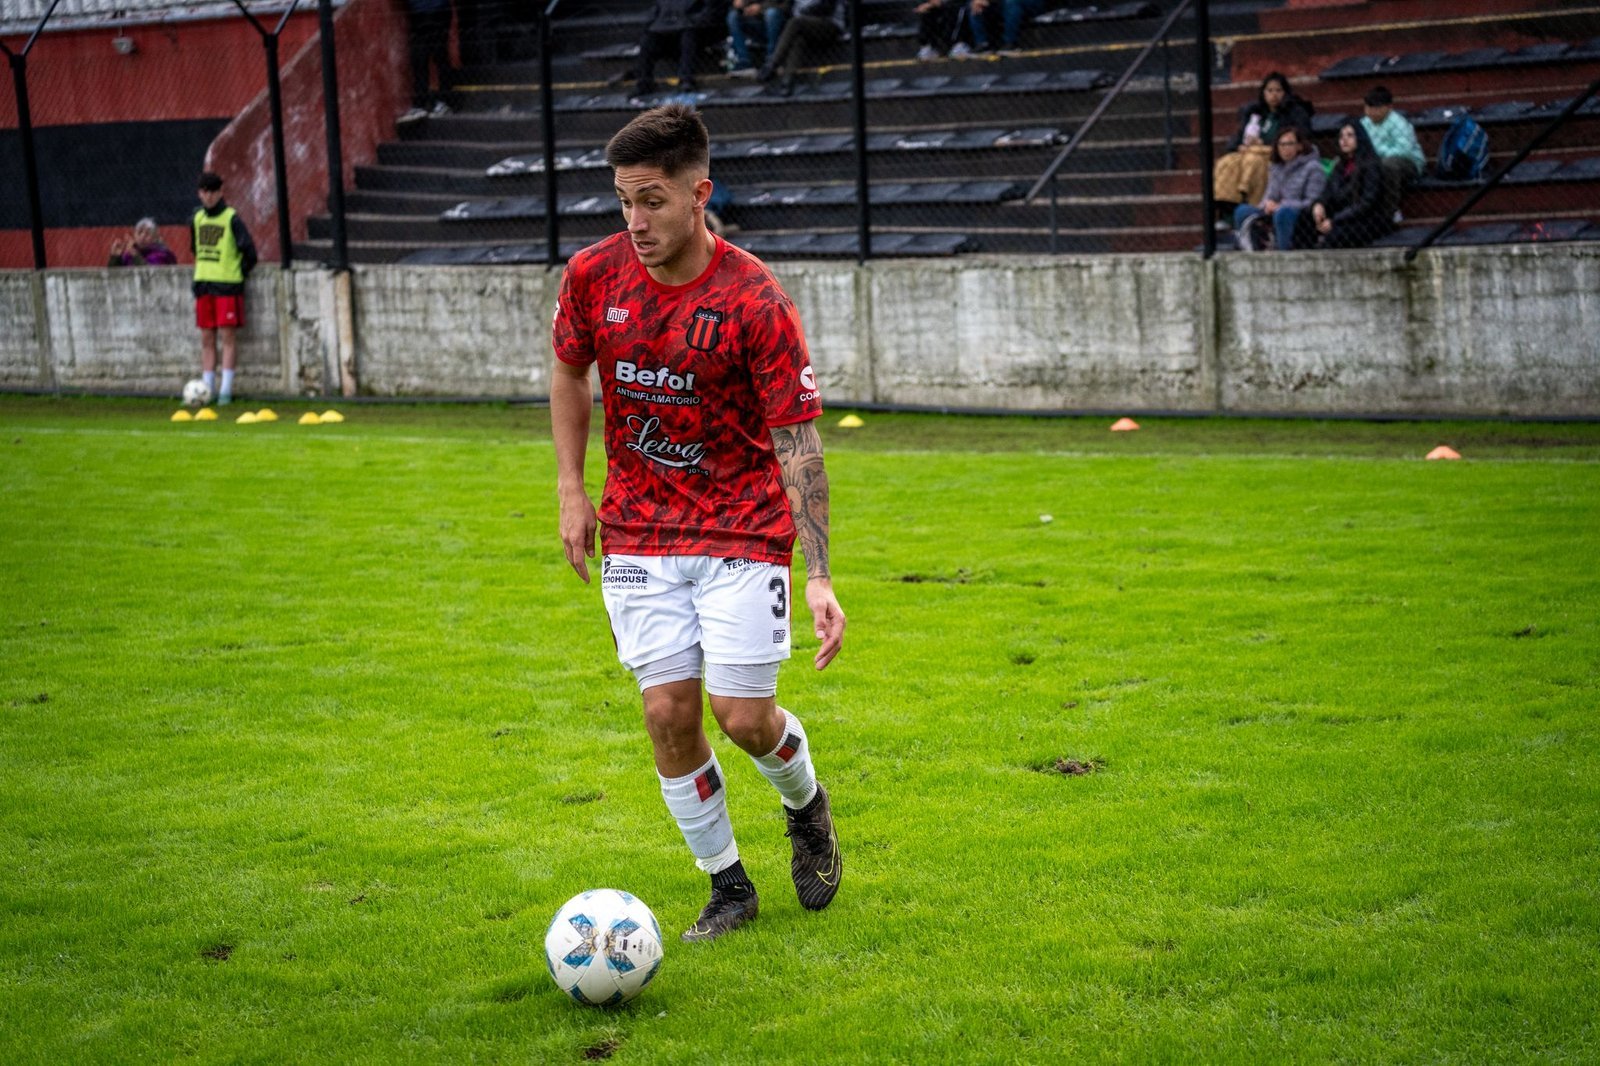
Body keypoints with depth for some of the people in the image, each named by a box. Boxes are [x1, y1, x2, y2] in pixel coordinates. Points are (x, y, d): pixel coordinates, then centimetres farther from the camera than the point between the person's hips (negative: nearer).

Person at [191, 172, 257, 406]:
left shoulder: (231, 218, -6)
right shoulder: (197, 219, 11)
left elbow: (249, 251, -7)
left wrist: (239, 275, -3)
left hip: (227, 285, -6)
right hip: (204, 285, 6)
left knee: (228, 336, -6)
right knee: (206, 338, 6)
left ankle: (226, 390, -5)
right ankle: (208, 389, 10)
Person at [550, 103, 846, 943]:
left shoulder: (754, 300, -18)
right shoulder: (594, 275, -6)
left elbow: (797, 439, -16)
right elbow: (569, 372, 14)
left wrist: (819, 576, -22)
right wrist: (571, 490, 6)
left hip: (743, 533, -3)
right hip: (638, 534, 3)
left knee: (743, 716, -6)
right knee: (668, 714, -2)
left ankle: (806, 806, 29)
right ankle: (727, 887, 18)